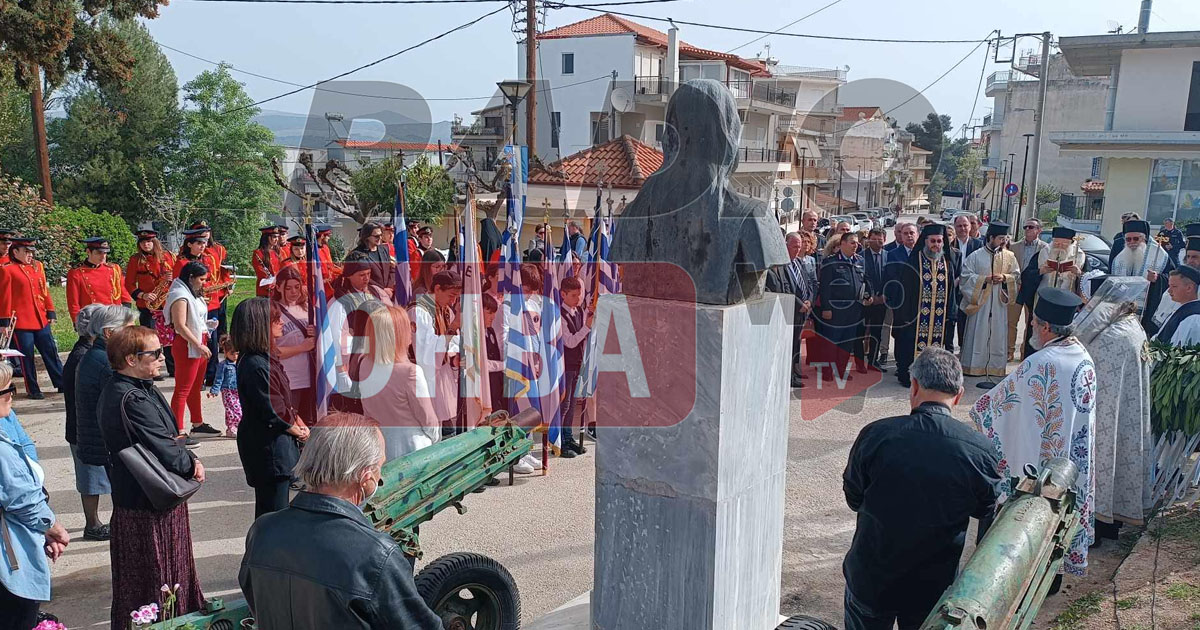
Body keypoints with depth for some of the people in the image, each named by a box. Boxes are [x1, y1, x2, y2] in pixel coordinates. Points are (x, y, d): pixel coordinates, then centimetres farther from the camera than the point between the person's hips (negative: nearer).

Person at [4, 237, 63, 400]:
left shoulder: (37, 266, 9)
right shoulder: (7, 269, -7)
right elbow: (5, 296, -8)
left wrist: (51, 312, 11)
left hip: (41, 319, 5)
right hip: (21, 322, -5)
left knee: (51, 352, 10)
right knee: (27, 356, 4)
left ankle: (61, 383, 17)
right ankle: (33, 390, 13)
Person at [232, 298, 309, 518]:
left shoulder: (265, 358, 10)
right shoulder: (255, 366, -22)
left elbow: (285, 401, 16)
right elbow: (274, 413, -20)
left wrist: (300, 424, 5)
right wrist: (298, 431, -6)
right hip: (268, 448, -10)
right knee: (273, 510, -3)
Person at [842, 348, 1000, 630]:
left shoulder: (875, 435, -20)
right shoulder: (980, 450, -18)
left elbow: (853, 498, -5)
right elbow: (986, 509, 1)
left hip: (871, 579, -1)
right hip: (935, 586, 1)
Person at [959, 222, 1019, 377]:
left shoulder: (1009, 256, 4)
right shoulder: (976, 256, -5)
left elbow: (1016, 274, 10)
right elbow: (965, 276, -5)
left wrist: (1004, 278, -10)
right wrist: (984, 279, -16)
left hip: (999, 302, 3)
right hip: (979, 301, -3)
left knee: (997, 334, 7)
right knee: (978, 334, 1)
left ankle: (996, 365, 17)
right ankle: (975, 365, 10)